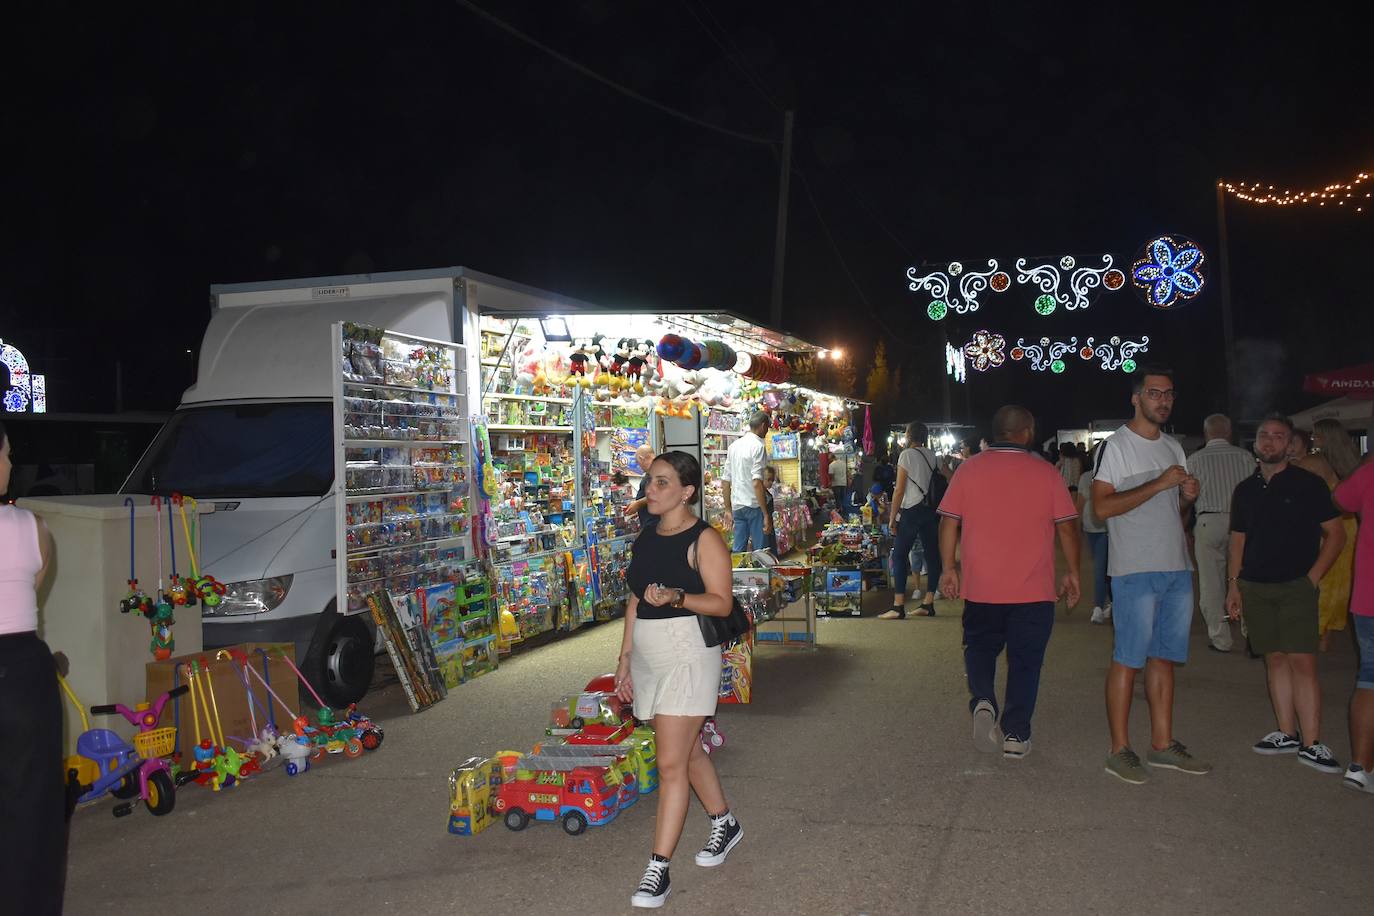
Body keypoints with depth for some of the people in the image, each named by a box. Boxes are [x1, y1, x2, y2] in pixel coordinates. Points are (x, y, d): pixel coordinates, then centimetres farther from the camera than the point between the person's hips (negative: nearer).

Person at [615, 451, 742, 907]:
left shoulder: (704, 540, -11)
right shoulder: (645, 538, 11)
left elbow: (721, 602, -14)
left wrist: (676, 597, -29)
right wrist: (625, 658, 14)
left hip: (688, 652, -8)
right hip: (648, 655, 8)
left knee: (672, 763, -7)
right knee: (688, 750, 20)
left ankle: (658, 870, -1)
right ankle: (725, 824, 40)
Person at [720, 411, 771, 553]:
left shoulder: (734, 445, 12)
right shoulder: (757, 446, -10)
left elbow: (725, 481, 14)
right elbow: (757, 482, -20)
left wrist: (729, 510, 22)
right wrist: (766, 515, -20)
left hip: (737, 506, 7)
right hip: (754, 505, -7)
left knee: (738, 550, 11)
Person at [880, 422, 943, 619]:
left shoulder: (906, 455, -6)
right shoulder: (933, 456, 13)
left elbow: (899, 490, -9)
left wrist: (892, 517, -6)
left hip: (912, 510, -6)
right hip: (932, 509, 7)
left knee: (899, 555, -4)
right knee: (932, 554, 7)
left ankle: (898, 606, -10)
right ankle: (928, 604, 11)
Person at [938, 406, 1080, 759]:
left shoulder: (969, 469, -1)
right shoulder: (1046, 473, -2)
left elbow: (949, 522, -1)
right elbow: (1067, 527, 0)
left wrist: (948, 568, 8)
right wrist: (1072, 573, 10)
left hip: (981, 587, 1)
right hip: (1034, 590, -1)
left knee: (980, 647, 18)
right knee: (1025, 660, 9)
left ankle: (982, 701, -6)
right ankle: (1016, 735, 10)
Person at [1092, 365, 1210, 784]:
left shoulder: (1173, 447, 17)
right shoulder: (1117, 445, -7)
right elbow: (1102, 506, -16)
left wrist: (1188, 497, 1)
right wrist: (1158, 484, -19)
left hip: (1177, 569, 7)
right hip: (1136, 571, -7)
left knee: (1164, 657, 12)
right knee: (1128, 659, -4)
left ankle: (1162, 744, 19)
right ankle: (1120, 750, 3)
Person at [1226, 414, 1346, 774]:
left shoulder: (1308, 484, -3)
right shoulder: (1246, 489, 11)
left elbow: (1336, 533, -2)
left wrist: (1313, 576, -9)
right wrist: (1234, 585, 10)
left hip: (1296, 586, -4)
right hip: (1255, 587, 5)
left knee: (1302, 661, -10)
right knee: (1275, 659, 8)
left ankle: (1311, 744, -8)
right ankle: (1287, 734, 15)